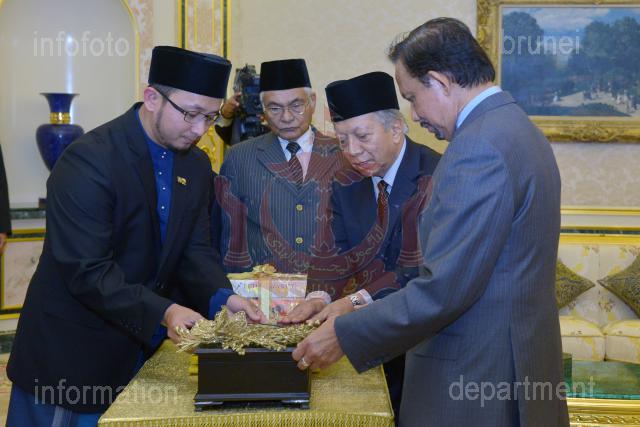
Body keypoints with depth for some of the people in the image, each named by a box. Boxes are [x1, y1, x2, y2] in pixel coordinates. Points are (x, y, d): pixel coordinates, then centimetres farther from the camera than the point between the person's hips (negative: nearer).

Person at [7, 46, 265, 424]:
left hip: (144, 345, 7)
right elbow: (86, 271, -26)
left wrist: (221, 297, -16)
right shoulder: (88, 161, -21)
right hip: (72, 355, -7)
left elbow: (194, 251, 3)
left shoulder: (197, 165, 3)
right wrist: (162, 312, -34)